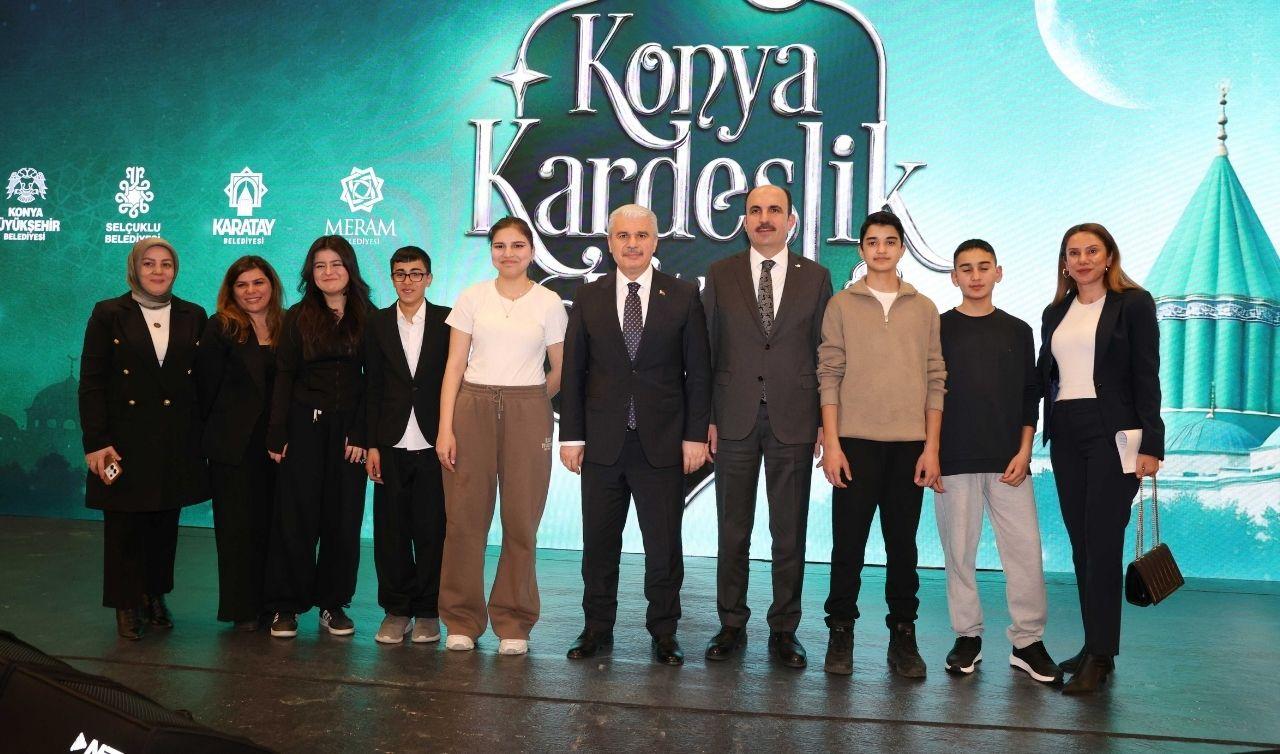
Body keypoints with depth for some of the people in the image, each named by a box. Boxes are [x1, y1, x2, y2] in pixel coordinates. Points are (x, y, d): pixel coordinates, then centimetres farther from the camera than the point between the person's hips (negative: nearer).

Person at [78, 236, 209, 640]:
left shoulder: (193, 316, 7)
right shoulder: (109, 314, -1)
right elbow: (91, 382, -4)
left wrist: (204, 437, 3)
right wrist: (96, 443, -11)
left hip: (176, 440, 2)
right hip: (125, 437, -2)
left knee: (165, 523, 10)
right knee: (125, 526, 4)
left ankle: (156, 596, 26)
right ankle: (127, 605, 16)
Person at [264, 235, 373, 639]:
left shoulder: (367, 316, 4)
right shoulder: (299, 316, 5)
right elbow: (284, 377, 2)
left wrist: (361, 432, -8)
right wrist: (276, 435, -6)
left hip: (349, 428, 1)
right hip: (305, 426, 0)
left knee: (344, 518, 5)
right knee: (296, 516, 1)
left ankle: (333, 604, 16)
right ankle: (286, 605, 10)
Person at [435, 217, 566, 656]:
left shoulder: (549, 303, 5)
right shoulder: (472, 298, 6)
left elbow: (560, 371, 10)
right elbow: (454, 366, 2)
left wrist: (529, 403, 6)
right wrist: (445, 427, -5)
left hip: (527, 414, 0)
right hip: (472, 409, 1)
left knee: (521, 520, 2)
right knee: (465, 517, 0)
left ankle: (513, 623, 14)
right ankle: (462, 621, 13)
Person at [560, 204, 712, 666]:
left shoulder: (683, 296, 3)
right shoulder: (589, 298, 7)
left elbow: (698, 372, 1)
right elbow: (573, 372, 6)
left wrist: (695, 435, -4)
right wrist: (571, 436, 0)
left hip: (663, 444, -1)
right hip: (602, 442, 2)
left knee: (664, 543, 4)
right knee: (599, 542, 9)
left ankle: (664, 632, 18)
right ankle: (598, 628, 22)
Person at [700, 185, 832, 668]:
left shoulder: (815, 278, 6)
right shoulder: (721, 275, 6)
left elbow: (824, 354, 5)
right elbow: (707, 350, 5)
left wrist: (825, 421, 0)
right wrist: (705, 418, -1)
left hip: (793, 423, 0)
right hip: (735, 420, 0)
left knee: (790, 533, 5)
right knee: (733, 531, 8)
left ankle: (784, 631, 17)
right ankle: (731, 626, 20)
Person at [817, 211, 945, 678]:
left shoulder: (924, 309, 10)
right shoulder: (841, 305, 6)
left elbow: (935, 380, 8)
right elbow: (828, 376, 1)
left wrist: (932, 447, 1)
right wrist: (831, 443, -6)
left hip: (910, 444, 1)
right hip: (855, 441, -1)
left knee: (903, 545, 6)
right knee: (848, 543, 1)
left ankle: (903, 637, 16)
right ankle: (840, 633, 13)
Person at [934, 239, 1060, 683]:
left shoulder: (1018, 331, 11)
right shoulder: (938, 329, 5)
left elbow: (1030, 396, 11)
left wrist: (1024, 450, 0)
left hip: (1008, 460, 1)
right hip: (954, 461, -1)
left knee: (1025, 549, -3)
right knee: (959, 550, 3)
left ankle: (1028, 641, 8)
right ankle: (967, 636, 15)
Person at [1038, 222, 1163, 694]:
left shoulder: (1133, 303, -1)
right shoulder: (1055, 313, 15)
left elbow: (1146, 377, -6)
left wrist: (1150, 444, -12)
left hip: (1112, 433, -5)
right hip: (1066, 435, 6)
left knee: (1103, 543, -8)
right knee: (1081, 545, 8)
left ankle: (1100, 658, -2)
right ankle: (1094, 645, 16)